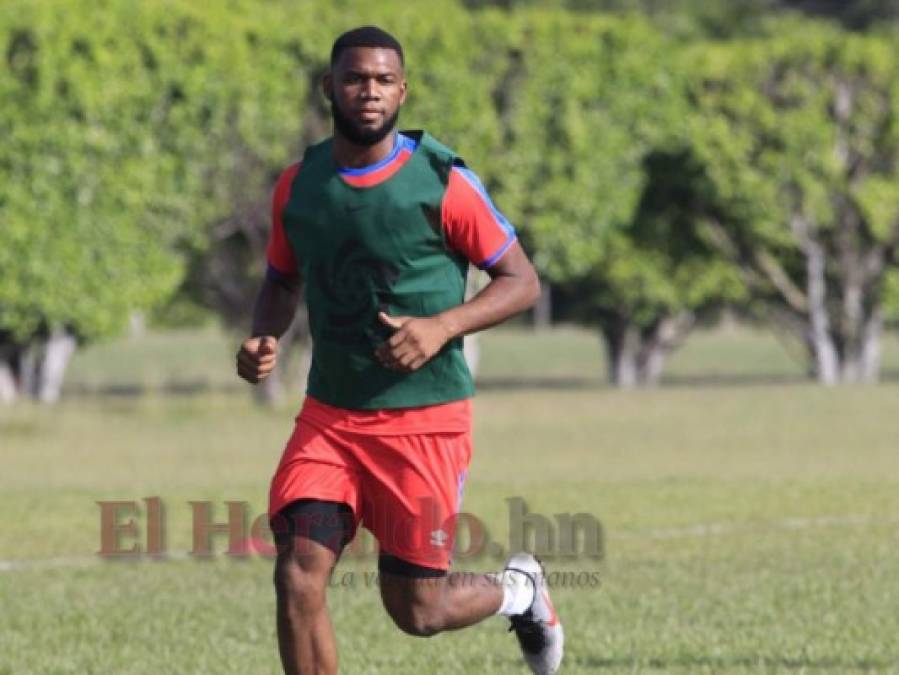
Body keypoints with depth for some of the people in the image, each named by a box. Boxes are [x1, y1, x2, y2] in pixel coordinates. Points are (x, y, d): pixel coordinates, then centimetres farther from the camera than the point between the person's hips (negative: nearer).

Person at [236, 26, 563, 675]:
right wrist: (264, 338, -2)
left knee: (417, 610, 2)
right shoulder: (298, 184, 3)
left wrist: (441, 327, -21)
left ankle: (518, 590, 36)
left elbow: (522, 281, -4)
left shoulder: (442, 181, -10)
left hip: (424, 420, -4)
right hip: (329, 418, 4)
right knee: (297, 578, -14)